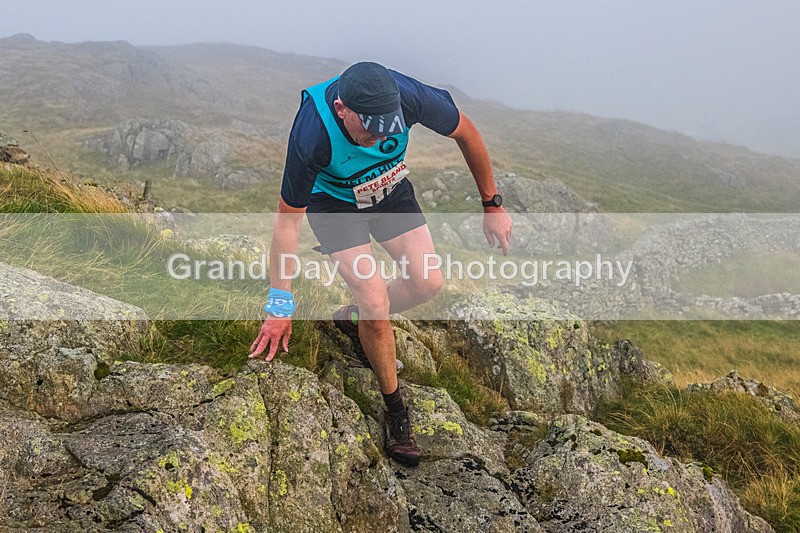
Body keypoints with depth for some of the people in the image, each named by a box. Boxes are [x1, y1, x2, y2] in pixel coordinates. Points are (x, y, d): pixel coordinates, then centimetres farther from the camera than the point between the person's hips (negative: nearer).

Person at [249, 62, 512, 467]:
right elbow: (288, 219, -26)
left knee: (428, 283, -5)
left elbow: (466, 133, -13)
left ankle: (355, 320, 25)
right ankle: (396, 411, 7)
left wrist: (492, 206, -7)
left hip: (391, 190, 4)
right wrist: (280, 305, -21)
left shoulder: (407, 96, -33)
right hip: (334, 201, -4)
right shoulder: (311, 136, -38)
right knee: (376, 302, -15)